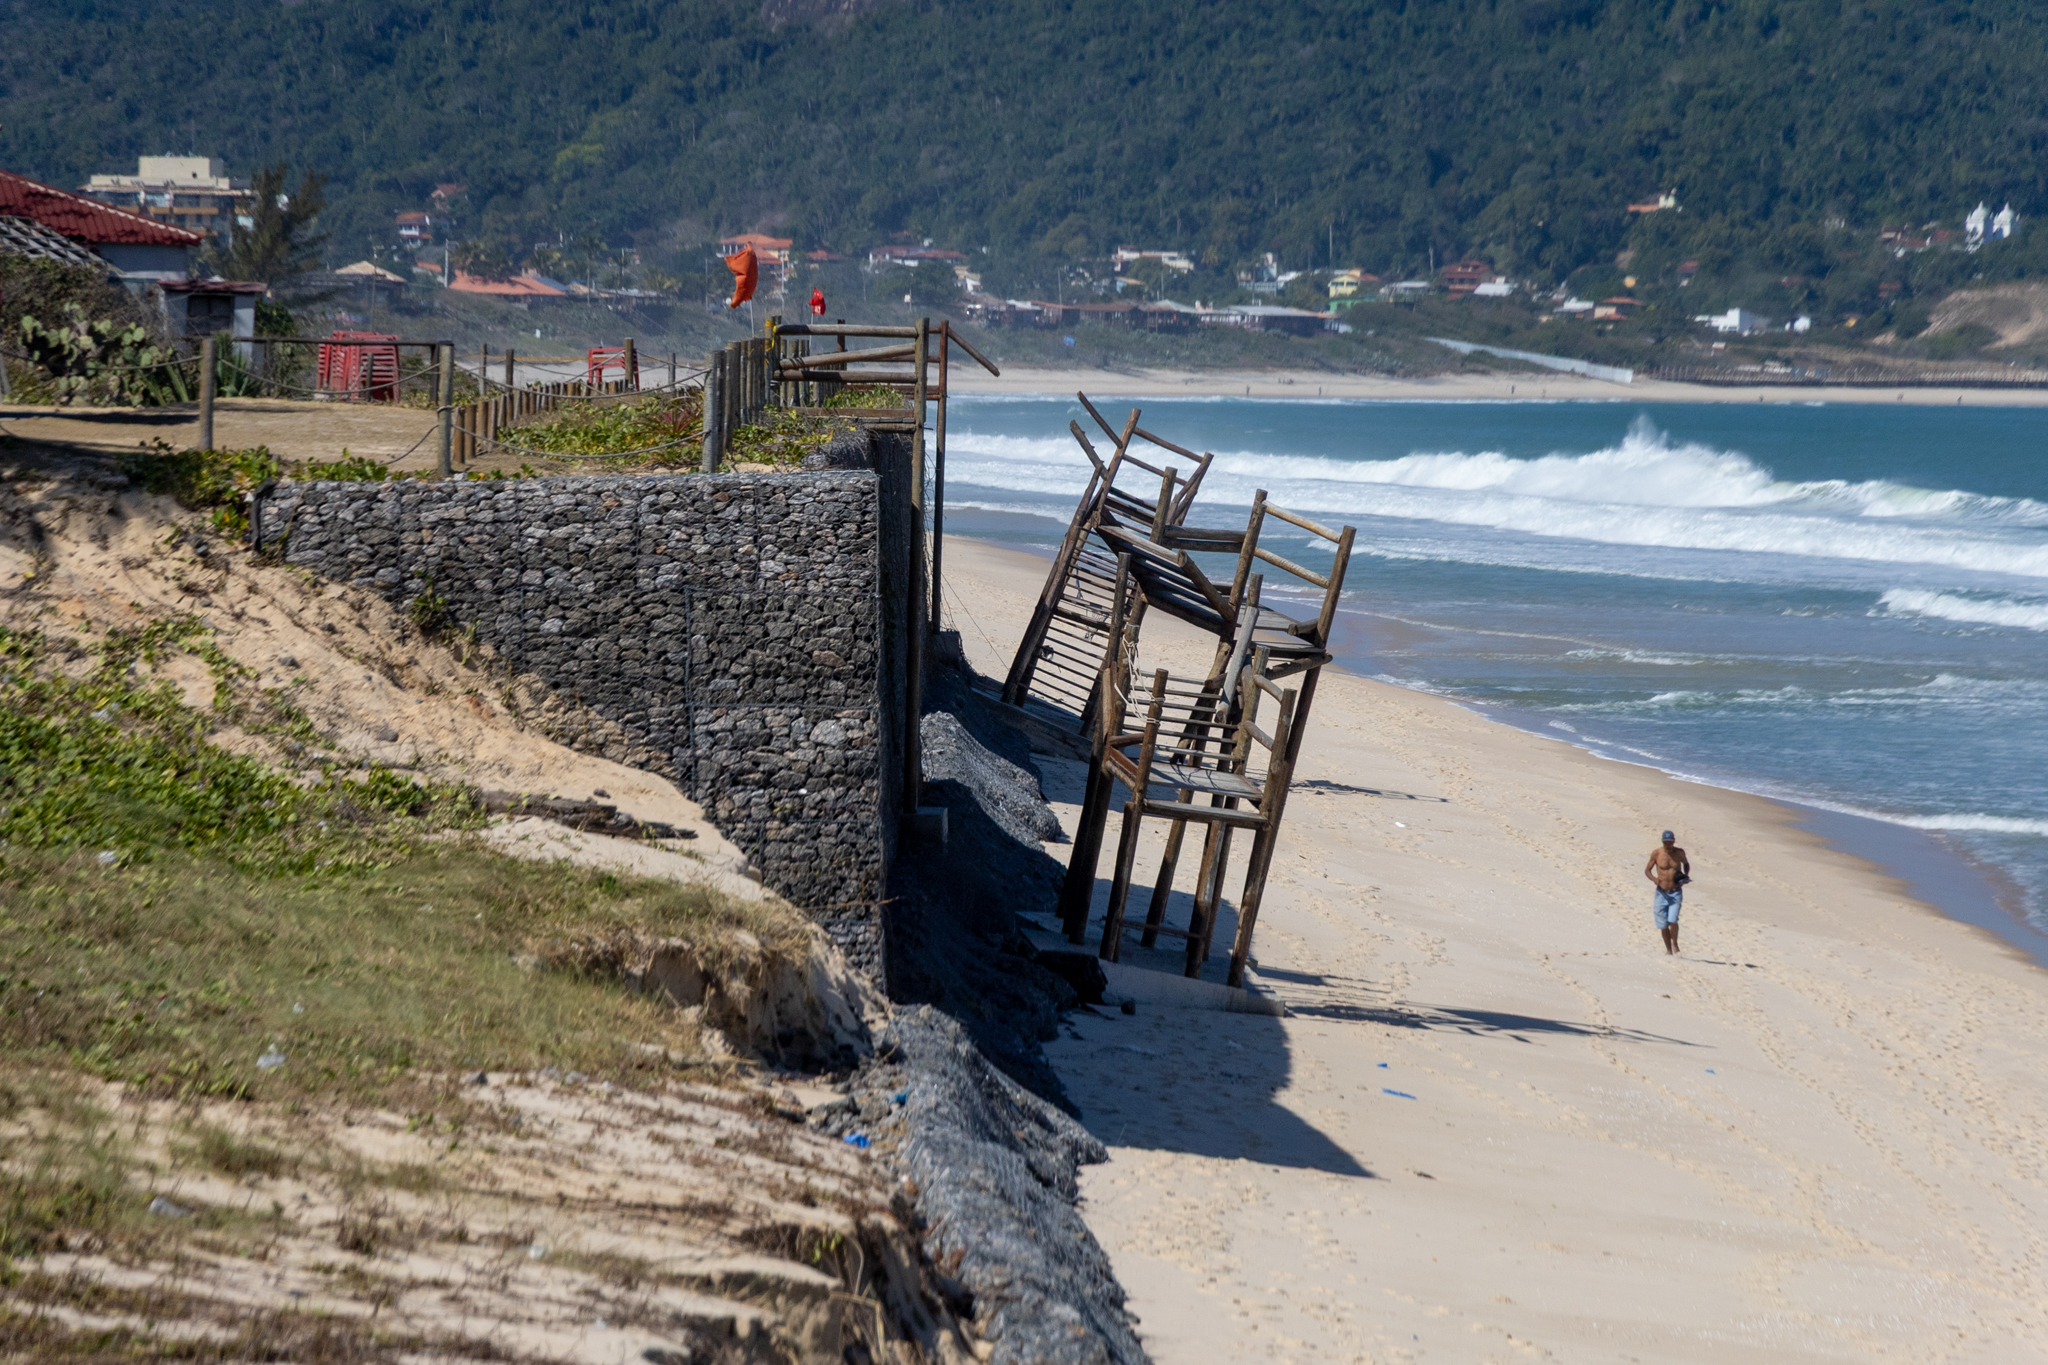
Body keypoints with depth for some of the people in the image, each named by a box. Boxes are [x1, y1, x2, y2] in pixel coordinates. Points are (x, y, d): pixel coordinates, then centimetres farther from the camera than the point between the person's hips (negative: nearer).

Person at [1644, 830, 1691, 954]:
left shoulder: (1679, 853, 0)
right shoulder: (1656, 853, -5)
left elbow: (1686, 864, 20)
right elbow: (1647, 870, 2)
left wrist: (1686, 875, 0)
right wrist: (1653, 879, -18)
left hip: (1676, 893, 0)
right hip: (1662, 893, 0)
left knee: (1672, 921, -17)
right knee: (1663, 925, 3)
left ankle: (1675, 943, 9)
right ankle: (1668, 949, 22)